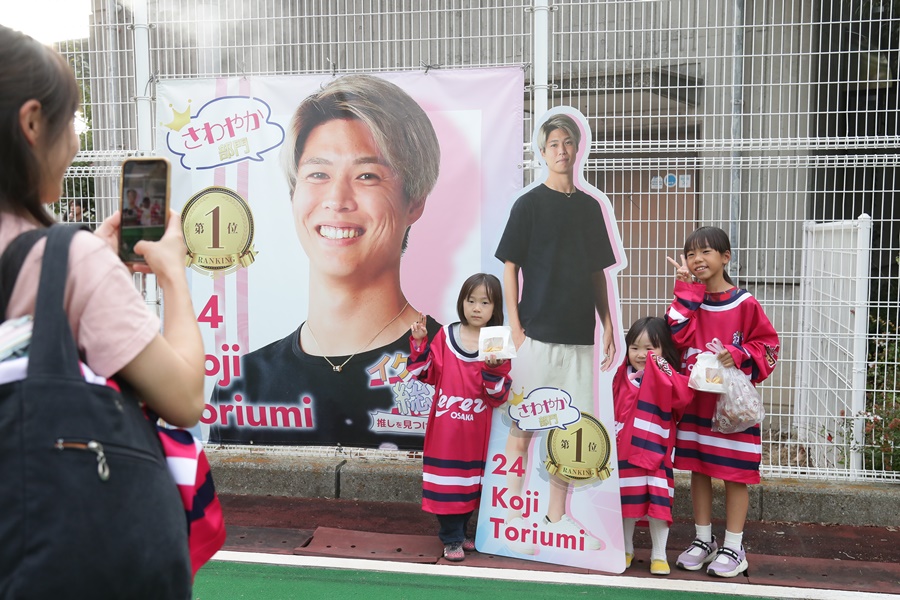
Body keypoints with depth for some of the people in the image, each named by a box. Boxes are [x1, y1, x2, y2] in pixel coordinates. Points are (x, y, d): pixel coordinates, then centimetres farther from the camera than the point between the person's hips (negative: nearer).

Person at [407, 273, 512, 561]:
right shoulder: (445, 335, -1)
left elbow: (498, 396, -8)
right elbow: (427, 374, 2)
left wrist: (493, 369, -26)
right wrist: (419, 342, -8)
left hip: (476, 428, 1)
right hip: (445, 425, -1)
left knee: (471, 481, 14)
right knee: (446, 481, 3)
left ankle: (459, 531, 34)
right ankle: (452, 540, 18)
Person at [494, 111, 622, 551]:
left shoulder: (590, 206, 13)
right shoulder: (529, 204, -2)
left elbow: (599, 272, 17)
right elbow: (510, 269, -5)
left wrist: (608, 323, 10)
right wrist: (516, 330, -11)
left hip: (580, 336, 6)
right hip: (537, 334, -5)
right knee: (523, 428, 0)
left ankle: (557, 516, 23)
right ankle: (513, 517, 11)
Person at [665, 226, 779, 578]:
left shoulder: (745, 304, -7)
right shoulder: (689, 299, 5)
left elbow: (768, 344, -2)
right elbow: (678, 336, -12)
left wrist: (738, 354, -19)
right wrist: (686, 290, -13)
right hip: (695, 399, 4)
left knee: (734, 473, 4)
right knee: (698, 470, 11)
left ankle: (733, 548, 17)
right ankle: (703, 541, 26)